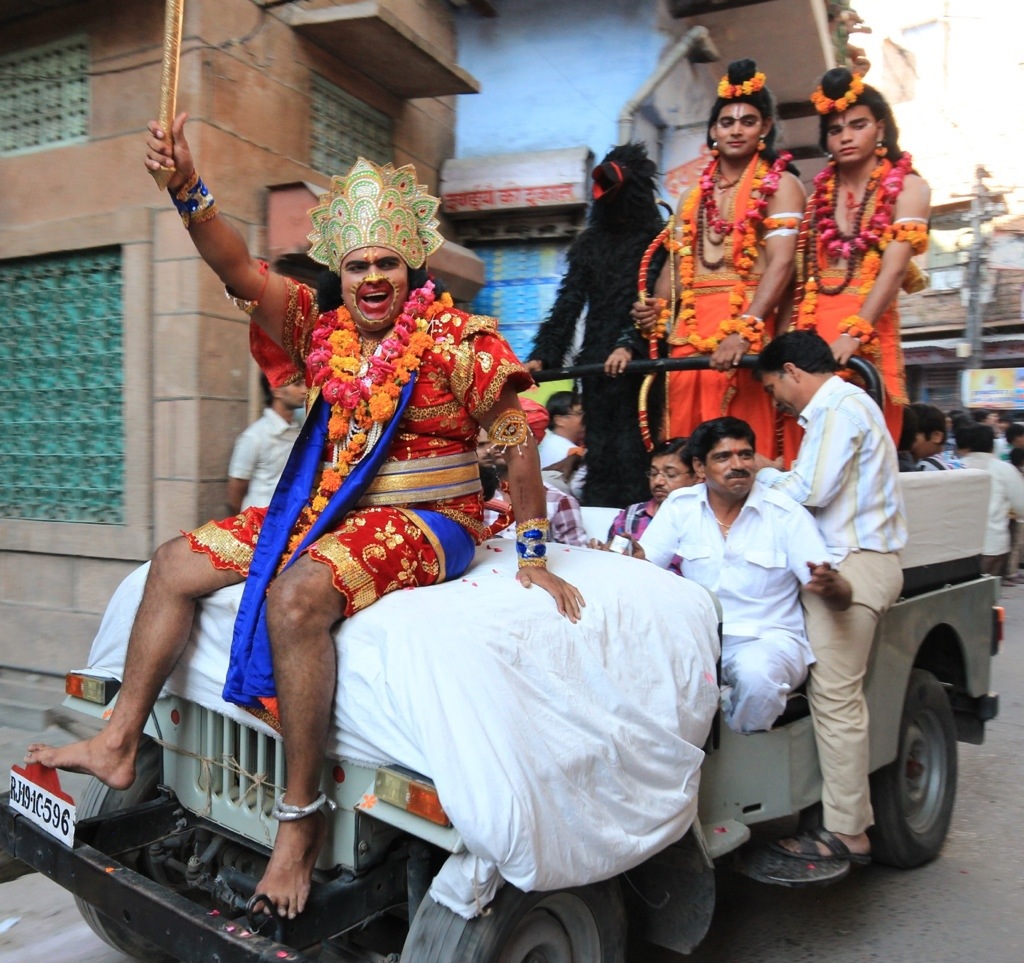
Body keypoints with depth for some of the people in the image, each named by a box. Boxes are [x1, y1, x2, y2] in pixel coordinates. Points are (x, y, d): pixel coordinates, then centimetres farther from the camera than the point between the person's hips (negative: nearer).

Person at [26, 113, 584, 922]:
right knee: (177, 563, 4)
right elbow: (241, 271, -3)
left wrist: (534, 559, -14)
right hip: (326, 508, 7)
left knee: (298, 593, -35)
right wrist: (188, 191, -20)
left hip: (427, 522, -7)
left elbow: (519, 443, -12)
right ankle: (120, 745, 11)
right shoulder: (322, 326, 7)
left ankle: (303, 816, -22)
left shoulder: (454, 340, -10)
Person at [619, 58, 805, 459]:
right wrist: (652, 318, -1)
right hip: (686, 333, 5)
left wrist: (743, 331, -23)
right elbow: (674, 268, 17)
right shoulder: (693, 197, 22)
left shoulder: (780, 184, 5)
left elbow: (781, 263, -9)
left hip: (745, 328, -5)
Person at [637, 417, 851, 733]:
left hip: (769, 639, -1)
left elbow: (841, 597, -9)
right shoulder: (680, 506, 1)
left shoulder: (787, 514, -6)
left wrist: (828, 586, -34)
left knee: (755, 672, -35)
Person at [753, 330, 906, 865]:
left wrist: (763, 473, 0)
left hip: (852, 565, -10)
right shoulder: (840, 406, 23)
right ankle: (851, 819, 19)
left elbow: (810, 491, -16)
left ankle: (845, 834, 0)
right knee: (839, 696, 12)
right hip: (855, 560, 10)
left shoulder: (840, 407, -9)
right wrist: (772, 474, 13)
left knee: (835, 699, -7)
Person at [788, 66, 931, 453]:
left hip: (868, 338, -3)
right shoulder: (819, 194, 15)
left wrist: (854, 333, -23)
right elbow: (799, 272, 8)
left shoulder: (907, 187, 4)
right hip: (810, 334, 3)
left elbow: (894, 269, -10)